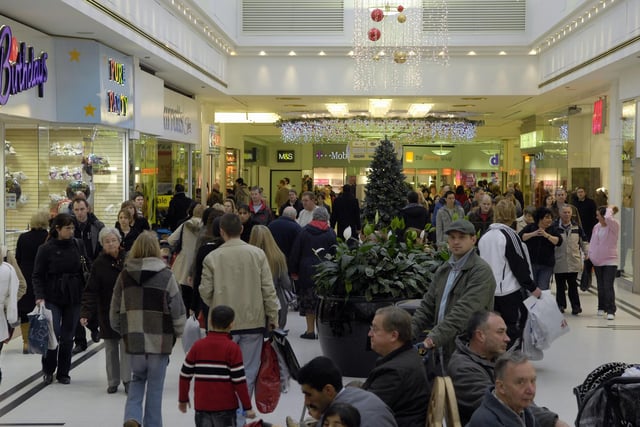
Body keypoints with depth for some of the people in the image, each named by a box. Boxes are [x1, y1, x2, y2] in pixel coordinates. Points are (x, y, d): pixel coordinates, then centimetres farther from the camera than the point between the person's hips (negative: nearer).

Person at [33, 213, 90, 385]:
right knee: (54, 333, -9)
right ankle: (48, 370, 15)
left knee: (68, 337, 7)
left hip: (74, 299, 3)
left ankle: (63, 373, 21)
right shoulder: (46, 249, -6)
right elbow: (37, 276, -4)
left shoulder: (78, 245, 2)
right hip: (52, 298, -3)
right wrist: (40, 296, -16)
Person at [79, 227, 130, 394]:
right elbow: (91, 291, -10)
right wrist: (85, 312, -20)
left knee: (126, 345, -3)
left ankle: (126, 379, 7)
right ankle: (113, 381, 20)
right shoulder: (99, 264, -5)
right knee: (110, 348, 9)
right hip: (107, 312, 0)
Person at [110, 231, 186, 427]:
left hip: (133, 340, 3)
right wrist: (178, 333, 9)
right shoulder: (165, 275, -9)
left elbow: (115, 309, 7)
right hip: (159, 340, -3)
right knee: (155, 385, 9)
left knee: (137, 379, 20)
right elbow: (178, 309, -8)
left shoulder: (125, 275, 1)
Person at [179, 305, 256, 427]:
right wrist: (247, 407, -4)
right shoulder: (232, 348, -8)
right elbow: (239, 381, -11)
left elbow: (185, 375, 6)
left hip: (201, 406, 3)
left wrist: (183, 399, 18)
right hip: (225, 407, -3)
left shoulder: (197, 345, 3)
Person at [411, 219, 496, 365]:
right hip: (446, 350, 7)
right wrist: (409, 331, -1)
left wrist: (436, 337, -29)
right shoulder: (443, 270, 16)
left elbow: (464, 311, -22)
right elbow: (428, 305, 15)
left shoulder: (481, 271, -11)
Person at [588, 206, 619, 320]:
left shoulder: (614, 226, -10)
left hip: (610, 261, -6)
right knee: (600, 286, 14)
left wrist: (610, 209, -15)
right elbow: (592, 242, 14)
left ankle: (611, 311, -9)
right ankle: (602, 308, 26)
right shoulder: (596, 227, 8)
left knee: (608, 287, -12)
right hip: (597, 261, 6)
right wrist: (590, 256, 7)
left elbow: (608, 218, -33)